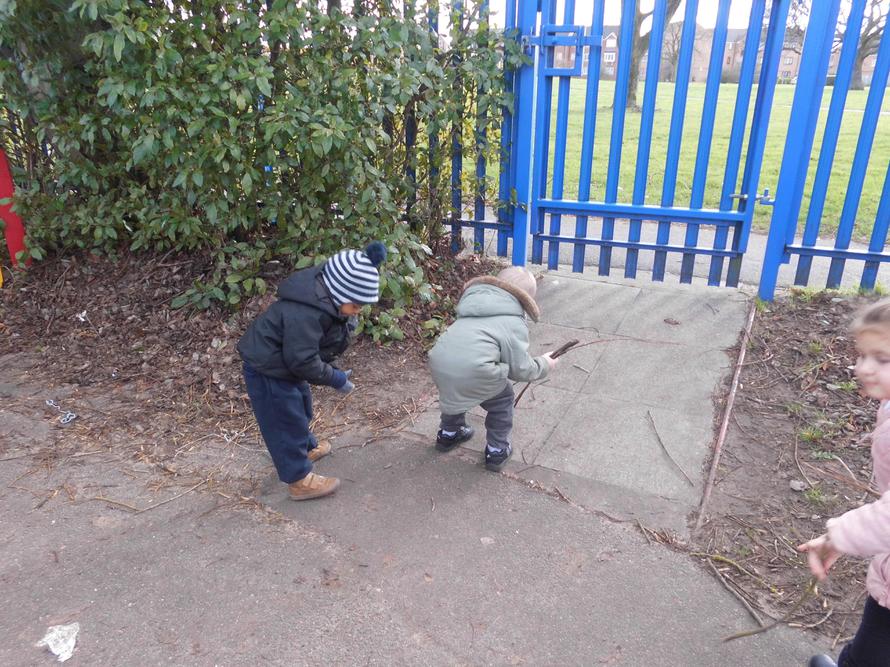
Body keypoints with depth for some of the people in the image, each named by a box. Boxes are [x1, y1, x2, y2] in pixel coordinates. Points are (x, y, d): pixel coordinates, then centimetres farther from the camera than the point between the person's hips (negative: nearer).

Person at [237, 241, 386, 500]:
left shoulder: (326, 298, -6)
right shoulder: (304, 314, -37)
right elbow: (302, 360, -33)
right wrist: (334, 377, -22)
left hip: (284, 363, 10)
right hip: (268, 370, -10)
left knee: (300, 408, 27)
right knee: (286, 420, 2)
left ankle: (306, 447, 51)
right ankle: (299, 480, 16)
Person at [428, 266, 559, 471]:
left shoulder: (473, 303, 25)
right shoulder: (514, 322, 5)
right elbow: (520, 368, 2)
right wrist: (543, 365, 22)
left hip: (439, 364, 7)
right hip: (472, 371, -6)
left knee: (456, 391, 38)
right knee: (502, 398, 22)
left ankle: (448, 433, 54)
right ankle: (497, 451, 30)